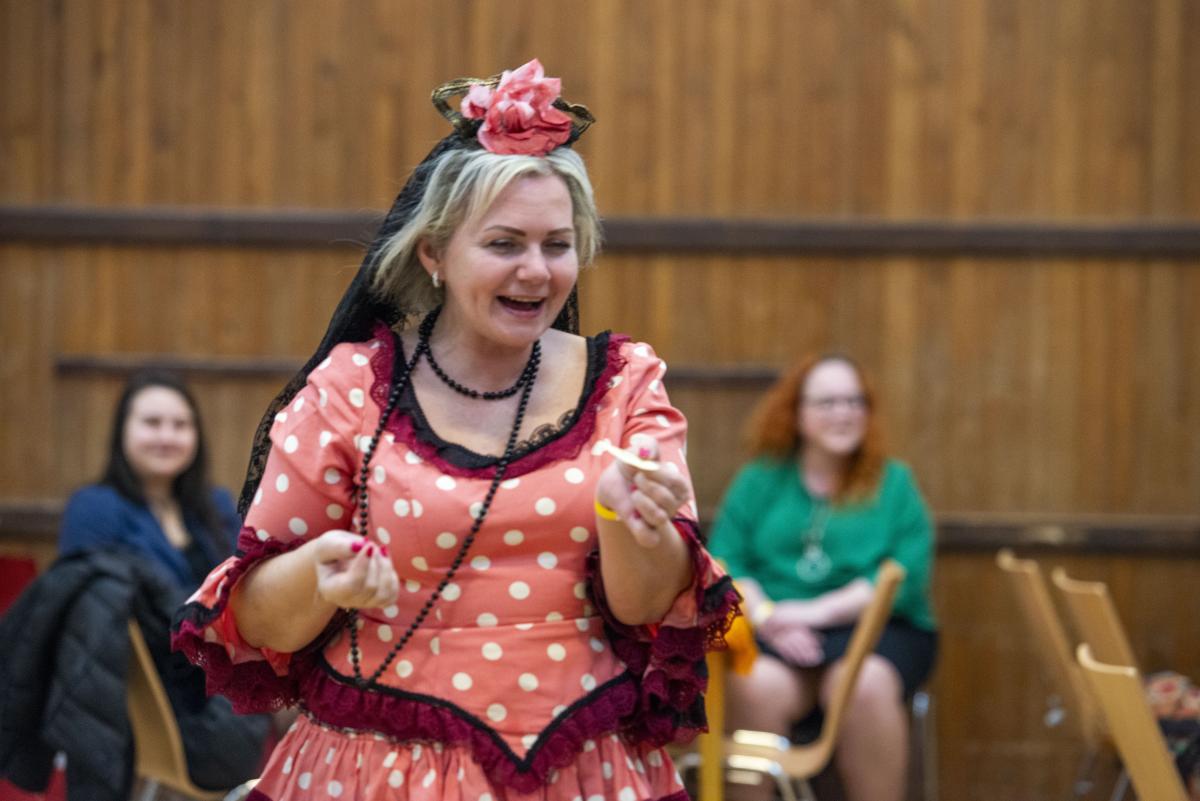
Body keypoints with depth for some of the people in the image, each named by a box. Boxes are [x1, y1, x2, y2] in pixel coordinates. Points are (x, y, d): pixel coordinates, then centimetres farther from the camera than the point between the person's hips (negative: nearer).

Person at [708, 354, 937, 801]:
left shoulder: (893, 483, 13)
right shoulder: (760, 480, 15)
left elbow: (907, 578, -1)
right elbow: (725, 562, 5)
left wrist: (820, 610, -12)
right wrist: (767, 616, -15)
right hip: (773, 634, 0)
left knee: (865, 683, -35)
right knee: (755, 685, -35)